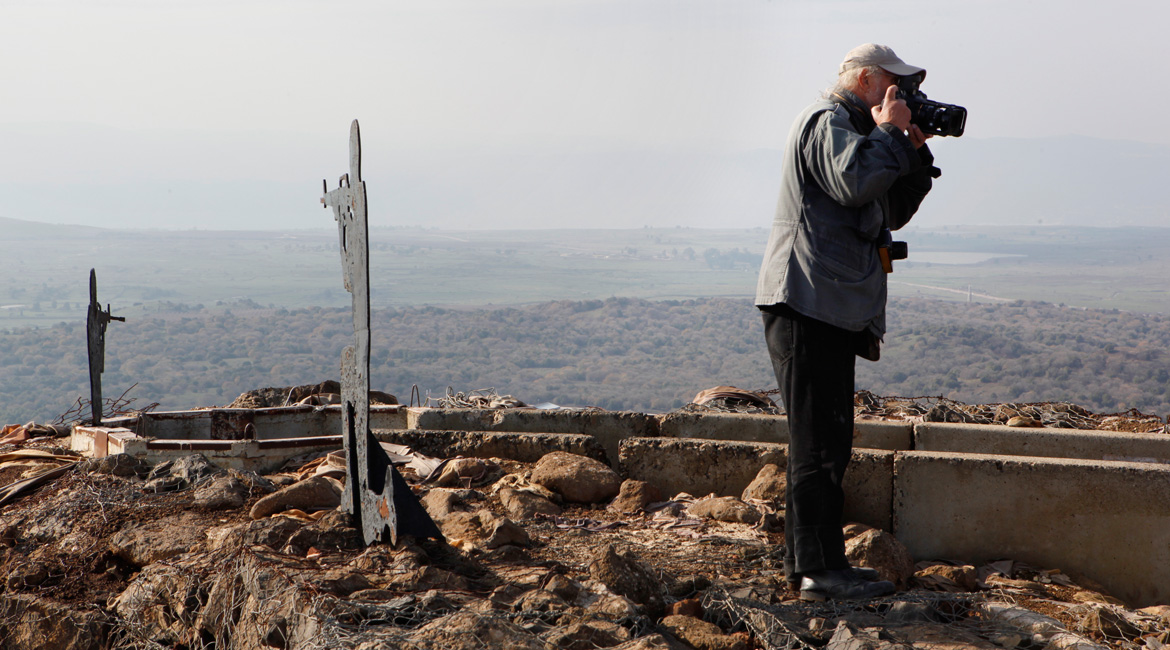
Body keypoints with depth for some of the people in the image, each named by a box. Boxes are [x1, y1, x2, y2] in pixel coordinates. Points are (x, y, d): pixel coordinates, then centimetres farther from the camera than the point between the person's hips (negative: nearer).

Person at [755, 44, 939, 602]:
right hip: (809, 302, -11)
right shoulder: (827, 122, -5)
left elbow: (893, 211, 23)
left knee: (826, 440, 13)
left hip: (833, 306, 11)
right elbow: (855, 183, -23)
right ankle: (819, 569, -9)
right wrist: (892, 133, -9)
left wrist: (915, 152, 11)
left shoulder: (855, 129, 28)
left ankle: (807, 562, 20)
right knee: (819, 441, -11)